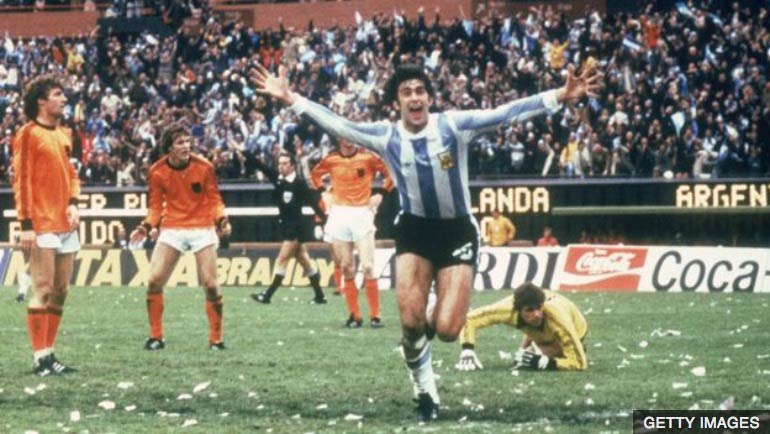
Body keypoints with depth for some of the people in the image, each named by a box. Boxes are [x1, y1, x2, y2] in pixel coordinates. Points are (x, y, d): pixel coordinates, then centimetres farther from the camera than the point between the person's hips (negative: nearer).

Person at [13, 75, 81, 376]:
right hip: (42, 225, -8)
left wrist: (73, 203, 2)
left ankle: (49, 354, 13)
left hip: (66, 225, 8)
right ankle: (41, 359, -7)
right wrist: (26, 224, -15)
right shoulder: (28, 134, -6)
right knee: (43, 291, -8)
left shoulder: (64, 135, 15)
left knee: (60, 292, 8)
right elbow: (21, 180, -10)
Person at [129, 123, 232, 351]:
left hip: (202, 228, -1)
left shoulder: (203, 167, -7)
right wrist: (147, 227, -11)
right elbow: (155, 205, 5)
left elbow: (214, 199, 2)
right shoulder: (157, 172, -5)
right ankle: (156, 337, 6)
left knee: (210, 285, -6)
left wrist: (222, 220, -15)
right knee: (154, 281, -8)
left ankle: (216, 338, 9)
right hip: (171, 229, 1)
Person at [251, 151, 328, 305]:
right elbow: (260, 165, -1)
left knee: (282, 260, -7)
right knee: (304, 261, 12)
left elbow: (313, 202, -12)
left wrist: (325, 219, -12)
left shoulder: (299, 183, -13)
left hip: (297, 227, -7)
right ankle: (320, 295, 19)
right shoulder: (277, 178, 4)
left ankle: (267, 295, -6)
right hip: (286, 225, 7)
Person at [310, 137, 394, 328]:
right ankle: (354, 315, 8)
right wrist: (324, 194, 10)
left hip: (362, 214, -3)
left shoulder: (368, 158, -5)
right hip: (339, 214, 3)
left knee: (368, 267, -8)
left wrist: (380, 195, -3)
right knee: (346, 268, 3)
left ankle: (375, 315, -4)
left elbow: (390, 174, 4)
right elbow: (315, 174, 21)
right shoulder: (331, 159, 3)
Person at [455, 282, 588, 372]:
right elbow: (469, 319, -30)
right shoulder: (509, 309, -43)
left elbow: (579, 363, -48)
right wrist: (467, 352, -43)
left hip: (575, 326, -3)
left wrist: (544, 363, -57)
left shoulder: (558, 318, -51)